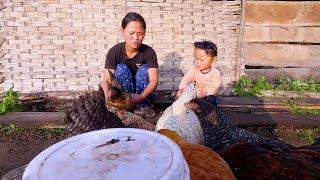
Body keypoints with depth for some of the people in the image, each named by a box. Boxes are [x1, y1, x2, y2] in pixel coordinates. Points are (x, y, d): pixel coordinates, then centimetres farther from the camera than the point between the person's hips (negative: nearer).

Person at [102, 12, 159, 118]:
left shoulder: (149, 52, -16)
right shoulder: (114, 52, -16)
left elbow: (154, 80, -27)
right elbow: (106, 80, -23)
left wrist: (142, 96, -46)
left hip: (143, 92, 1)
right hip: (121, 93, 0)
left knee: (144, 69, -25)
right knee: (122, 69, -25)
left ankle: (143, 106, -14)